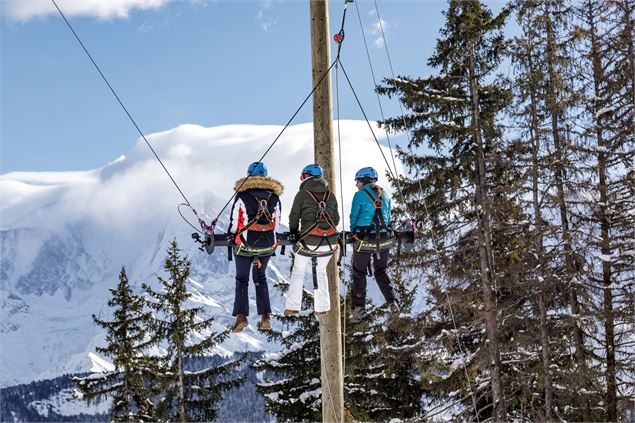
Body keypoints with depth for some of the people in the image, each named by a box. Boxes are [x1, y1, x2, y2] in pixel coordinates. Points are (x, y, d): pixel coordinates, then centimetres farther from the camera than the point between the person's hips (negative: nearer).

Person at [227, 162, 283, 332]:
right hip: (267, 245, 3)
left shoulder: (242, 196, -9)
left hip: (245, 244, -3)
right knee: (260, 277, 19)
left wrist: (231, 235, 13)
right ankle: (265, 317, 10)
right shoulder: (274, 197, 0)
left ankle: (241, 316, -2)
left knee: (242, 279, 11)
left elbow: (234, 222, -6)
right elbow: (276, 224, 5)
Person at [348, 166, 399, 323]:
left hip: (364, 241, -4)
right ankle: (393, 303, 4)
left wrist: (354, 234, 15)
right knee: (381, 272, 19)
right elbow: (388, 218, 12)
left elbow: (354, 218, -2)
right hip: (384, 240, 4)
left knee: (359, 274, 9)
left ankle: (358, 309, 4)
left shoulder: (360, 195, -8)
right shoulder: (385, 195, 8)